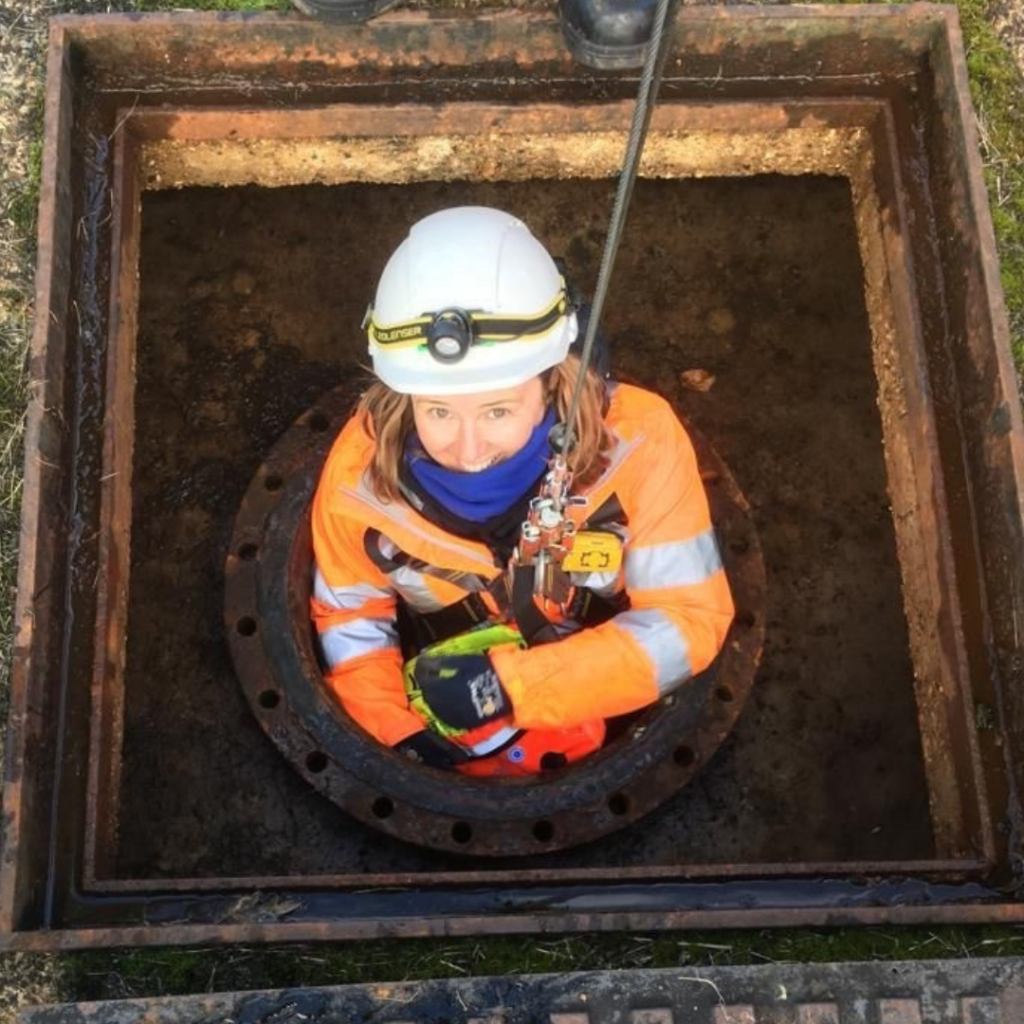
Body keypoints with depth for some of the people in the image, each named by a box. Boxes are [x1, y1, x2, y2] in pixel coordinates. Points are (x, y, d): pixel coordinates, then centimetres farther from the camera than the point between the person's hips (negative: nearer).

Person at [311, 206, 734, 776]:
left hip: (611, 737, 2)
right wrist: (401, 737, -17)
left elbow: (688, 620, -20)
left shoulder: (638, 441, -25)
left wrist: (510, 685, -28)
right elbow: (350, 619, -2)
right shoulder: (360, 470, -19)